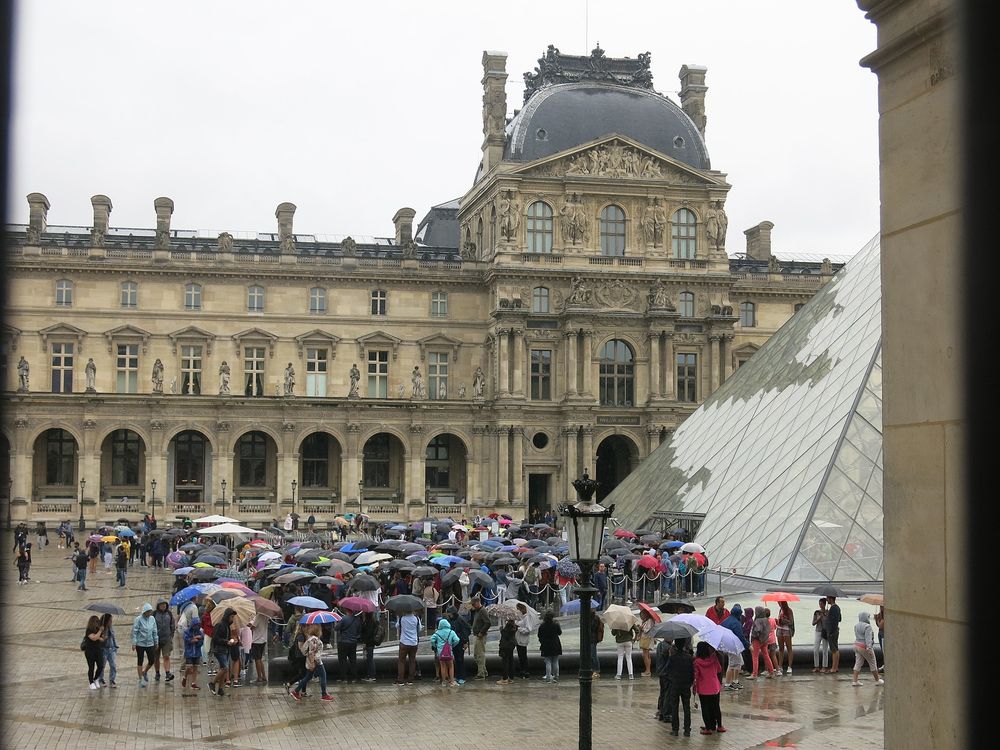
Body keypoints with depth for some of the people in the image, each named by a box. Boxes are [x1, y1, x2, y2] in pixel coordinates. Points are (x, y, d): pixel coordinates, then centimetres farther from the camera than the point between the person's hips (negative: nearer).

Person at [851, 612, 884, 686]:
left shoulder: (856, 626, 8)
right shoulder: (867, 626, -18)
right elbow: (868, 638, -25)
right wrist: (869, 648, -30)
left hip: (857, 645, 8)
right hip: (864, 647, -8)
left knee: (858, 663, 9)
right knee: (873, 664, 7)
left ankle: (855, 680, 3)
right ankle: (877, 680, 18)